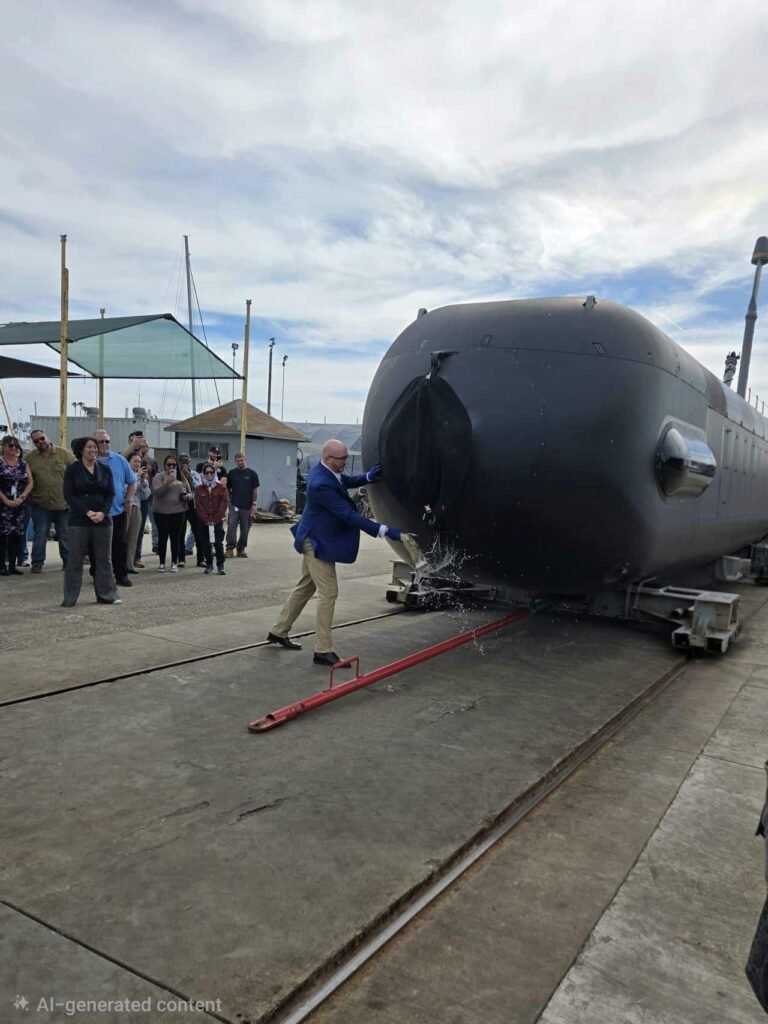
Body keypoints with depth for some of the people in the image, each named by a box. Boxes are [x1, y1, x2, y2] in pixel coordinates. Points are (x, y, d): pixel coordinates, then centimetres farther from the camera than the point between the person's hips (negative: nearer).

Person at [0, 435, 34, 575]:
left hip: (20, 505, 4)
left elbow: (30, 482, 6)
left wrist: (22, 497, -7)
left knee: (17, 535, 5)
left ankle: (13, 565, 12)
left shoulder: (23, 464, 12)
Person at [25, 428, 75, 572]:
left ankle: (67, 561, 21)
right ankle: (37, 563, 15)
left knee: (65, 535, 10)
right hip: (40, 504, 1)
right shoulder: (30, 458, 1)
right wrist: (30, 497, 1)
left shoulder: (64, 453, -3)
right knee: (40, 535, 6)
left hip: (64, 503, -1)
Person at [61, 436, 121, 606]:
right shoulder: (72, 469, 0)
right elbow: (69, 495, -6)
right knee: (75, 559, 1)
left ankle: (107, 595, 15)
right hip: (78, 520, -3)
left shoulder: (105, 468, 8)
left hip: (103, 520, 3)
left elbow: (111, 493, 4)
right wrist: (87, 512, -16)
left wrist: (103, 512, -12)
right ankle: (70, 598, 9)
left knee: (104, 559, 7)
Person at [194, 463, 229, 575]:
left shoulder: (221, 487, 1)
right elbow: (198, 505, 1)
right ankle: (209, 565, 16)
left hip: (218, 520, -2)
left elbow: (224, 503, -4)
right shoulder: (199, 489, 5)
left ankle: (220, 565, 3)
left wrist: (215, 519, -9)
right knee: (205, 544, 5)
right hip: (203, 521, 2)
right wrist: (207, 520, -9)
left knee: (219, 543, -5)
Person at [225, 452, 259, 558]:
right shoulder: (231, 473, 6)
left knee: (245, 528, 5)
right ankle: (230, 548, -3)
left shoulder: (252, 473, 2)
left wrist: (254, 504, -4)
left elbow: (255, 490, 2)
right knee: (231, 526, -9)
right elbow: (227, 489, 12)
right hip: (234, 505, 0)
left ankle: (241, 548, 16)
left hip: (247, 506, 0)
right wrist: (229, 501, 1)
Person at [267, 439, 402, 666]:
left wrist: (368, 476, -8)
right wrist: (384, 530, -30)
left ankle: (279, 631, 32)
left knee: (306, 586, 19)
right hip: (318, 542, -10)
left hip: (315, 539, 10)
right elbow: (348, 515, -30)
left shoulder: (325, 470, -2)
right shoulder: (321, 483, -31)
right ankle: (323, 650, 1)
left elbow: (346, 481, 14)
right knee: (328, 593, -6)